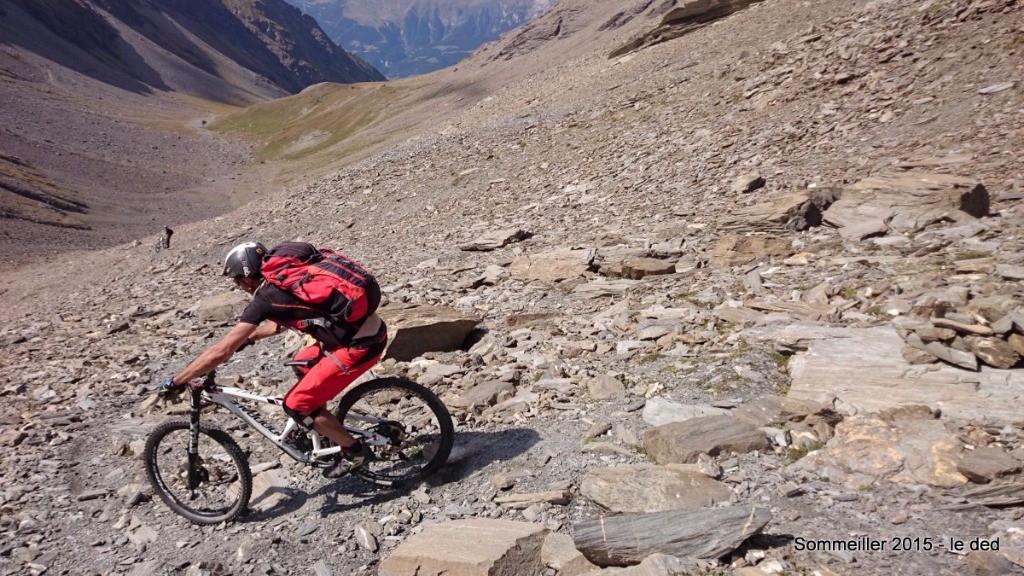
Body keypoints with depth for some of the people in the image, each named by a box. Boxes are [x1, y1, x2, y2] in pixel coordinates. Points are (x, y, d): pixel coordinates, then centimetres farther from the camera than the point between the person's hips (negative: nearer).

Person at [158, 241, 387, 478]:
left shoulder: (264, 299, -9)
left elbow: (220, 353, -8)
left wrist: (174, 382, 2)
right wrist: (249, 337, 42)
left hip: (362, 344, -9)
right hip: (372, 328, 9)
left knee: (296, 405, 3)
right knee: (303, 362, 30)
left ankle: (355, 451, 15)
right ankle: (328, 428, 38)